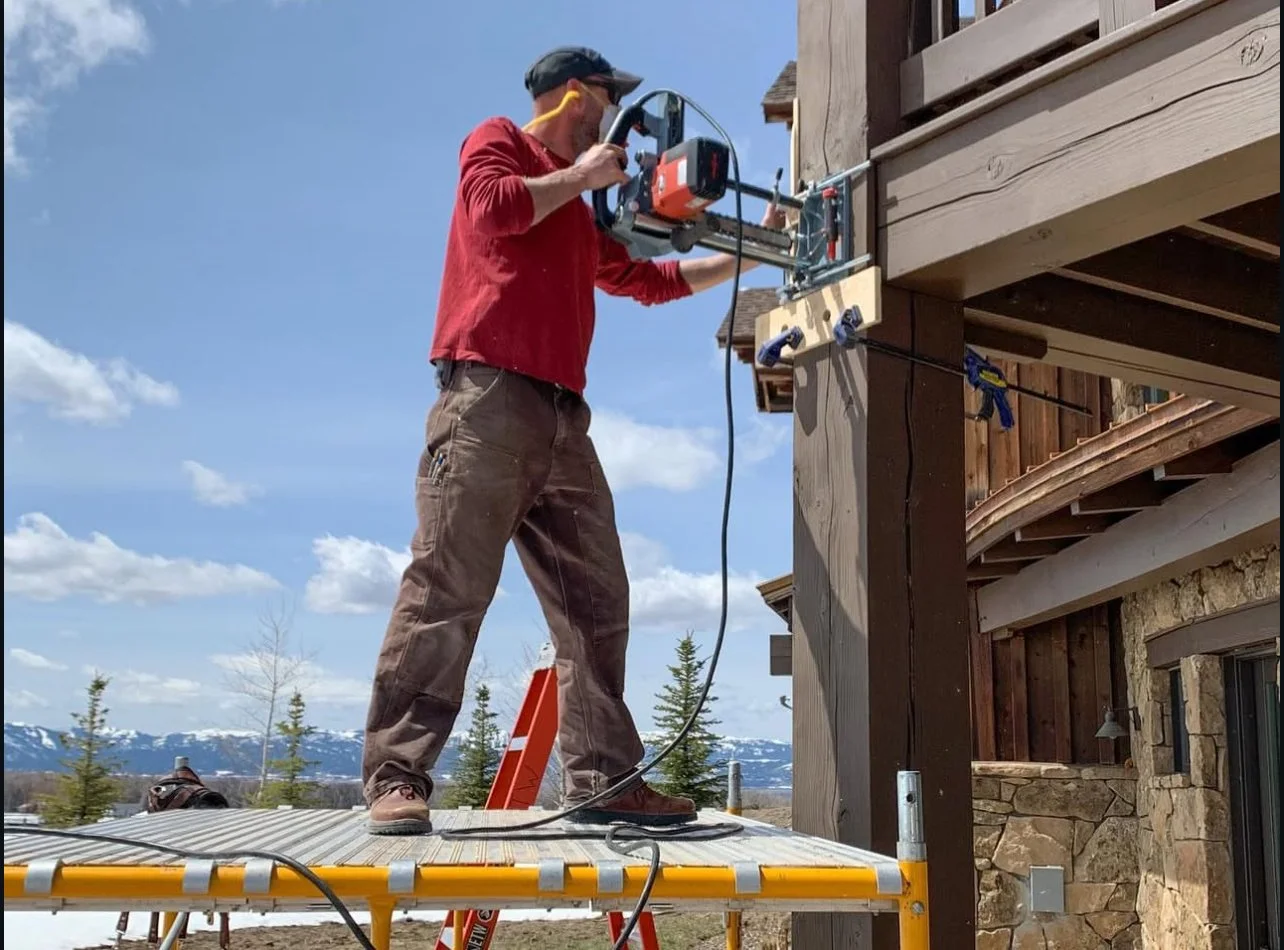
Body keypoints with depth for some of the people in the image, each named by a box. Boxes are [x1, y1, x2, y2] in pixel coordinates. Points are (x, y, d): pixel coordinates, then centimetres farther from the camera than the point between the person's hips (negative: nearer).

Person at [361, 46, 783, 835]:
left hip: (562, 416, 8)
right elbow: (495, 209, -10)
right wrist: (579, 175, 4)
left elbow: (649, 281, 35)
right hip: (489, 396, -8)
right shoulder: (498, 141, 11)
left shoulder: (582, 214, 31)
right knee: (449, 589, -13)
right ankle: (398, 776, -12)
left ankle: (604, 778, 4)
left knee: (596, 604, 2)